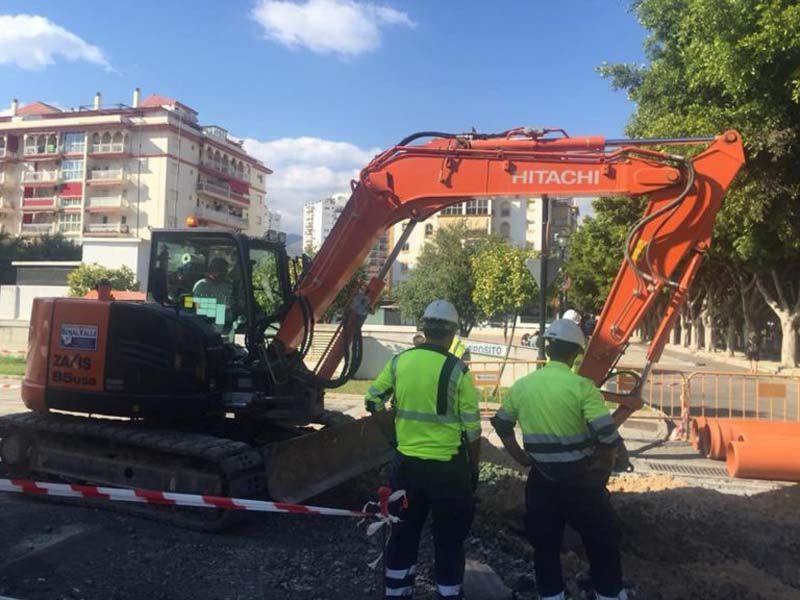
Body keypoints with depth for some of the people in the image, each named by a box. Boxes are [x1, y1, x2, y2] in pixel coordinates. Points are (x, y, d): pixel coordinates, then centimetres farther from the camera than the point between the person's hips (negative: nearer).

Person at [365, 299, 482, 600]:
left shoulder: (398, 362, -3)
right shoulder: (457, 370, -14)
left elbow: (372, 401, 9)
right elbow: (472, 429, -8)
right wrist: (474, 468, 6)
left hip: (406, 463, 4)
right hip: (447, 467, -4)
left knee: (403, 532, 19)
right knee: (448, 539, 11)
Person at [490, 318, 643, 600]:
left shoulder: (521, 386, 0)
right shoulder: (582, 386, -15)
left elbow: (501, 426, 12)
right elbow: (607, 435, -21)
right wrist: (626, 410, -3)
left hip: (542, 480, 4)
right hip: (581, 480, -3)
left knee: (544, 543, 17)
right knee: (602, 541, 17)